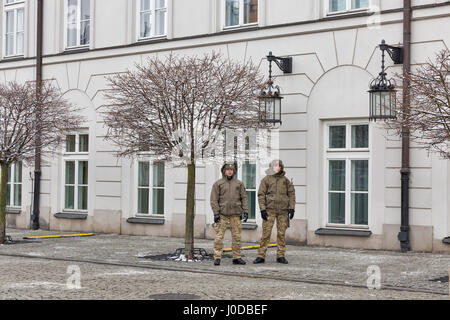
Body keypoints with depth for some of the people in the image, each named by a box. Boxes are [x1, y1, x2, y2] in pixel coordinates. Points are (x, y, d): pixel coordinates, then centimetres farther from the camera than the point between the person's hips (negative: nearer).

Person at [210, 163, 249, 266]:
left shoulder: (239, 183, 12)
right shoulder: (218, 184, 5)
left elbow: (244, 198, 10)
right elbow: (214, 200, 0)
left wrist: (245, 211, 0)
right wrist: (216, 213, -8)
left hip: (236, 214, 2)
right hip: (222, 214, -2)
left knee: (237, 237, 5)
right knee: (219, 237, -6)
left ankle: (237, 257, 12)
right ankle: (217, 258, -2)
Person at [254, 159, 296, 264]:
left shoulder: (285, 180, 10)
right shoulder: (266, 179, 4)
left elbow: (291, 194, 10)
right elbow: (261, 195, 0)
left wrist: (292, 208, 0)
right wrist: (262, 209, -9)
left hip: (283, 210, 2)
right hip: (270, 210, -2)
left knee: (282, 233, 4)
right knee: (266, 233, -5)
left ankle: (281, 256, 12)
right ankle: (261, 256, -1)